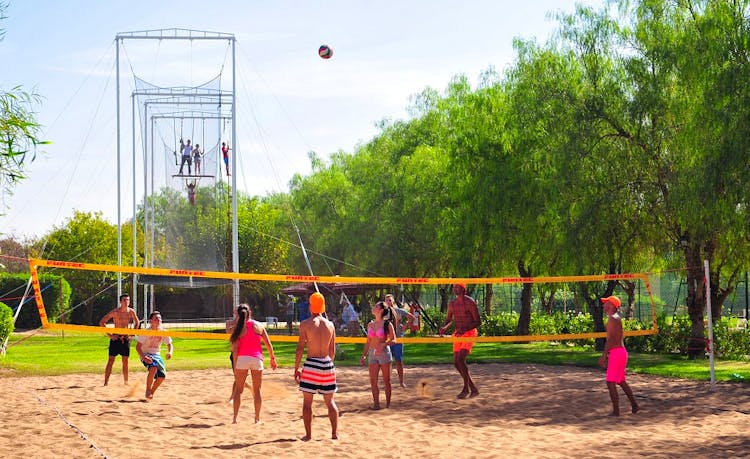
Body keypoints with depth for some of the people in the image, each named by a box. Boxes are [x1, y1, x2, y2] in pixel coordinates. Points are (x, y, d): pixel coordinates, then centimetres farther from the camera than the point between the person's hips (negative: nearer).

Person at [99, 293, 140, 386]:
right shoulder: (115, 312, -10)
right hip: (115, 338, -3)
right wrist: (109, 335, -11)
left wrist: (131, 334, 7)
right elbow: (101, 322, -8)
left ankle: (126, 382, 15)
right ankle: (106, 383, -2)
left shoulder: (131, 311, 0)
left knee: (125, 361, 8)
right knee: (111, 360, -3)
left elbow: (137, 323, 18)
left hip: (126, 339, 3)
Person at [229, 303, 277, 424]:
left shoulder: (238, 328, -1)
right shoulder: (258, 325, 5)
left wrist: (235, 365, -3)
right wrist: (272, 358, 16)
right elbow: (268, 344, 6)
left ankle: (235, 418, 3)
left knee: (238, 389, 7)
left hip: (242, 358, -1)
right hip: (257, 358, 1)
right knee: (257, 390, 10)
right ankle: (257, 418, 11)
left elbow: (235, 349, -5)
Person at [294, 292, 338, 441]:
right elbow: (333, 351, 11)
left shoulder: (306, 324, -5)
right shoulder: (330, 325, 7)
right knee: (330, 401, 13)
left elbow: (300, 348, -7)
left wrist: (296, 368, -1)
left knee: (307, 401, 5)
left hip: (311, 363, -4)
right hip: (327, 364, 4)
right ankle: (334, 433, 10)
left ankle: (308, 434, 3)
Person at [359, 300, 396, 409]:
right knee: (373, 381, 0)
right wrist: (363, 356, 11)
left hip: (384, 353, -5)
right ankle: (376, 403, 6)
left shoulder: (387, 324, -5)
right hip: (372, 354, 5)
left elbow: (393, 339, -7)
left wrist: (383, 345, -23)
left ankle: (388, 403, 13)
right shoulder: (370, 324, 10)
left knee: (386, 381, 4)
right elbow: (368, 342, 15)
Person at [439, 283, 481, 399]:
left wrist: (464, 329, -25)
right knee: (456, 363, 3)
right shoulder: (452, 304, 9)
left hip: (469, 334, -7)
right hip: (457, 335, 7)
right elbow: (449, 319, 22)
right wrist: (444, 327, -1)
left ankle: (466, 388, -11)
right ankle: (473, 389, 14)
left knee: (461, 359, -22)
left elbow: (478, 321, -12)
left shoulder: (470, 302, -10)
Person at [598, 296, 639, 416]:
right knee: (621, 381, 20)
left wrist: (604, 355, -21)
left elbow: (610, 338, -21)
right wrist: (607, 354, 24)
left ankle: (616, 411, -5)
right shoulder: (617, 318, 16)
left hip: (616, 352, -10)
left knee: (611, 382, -7)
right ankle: (634, 405, 25)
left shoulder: (612, 319, -14)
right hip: (621, 351, 10)